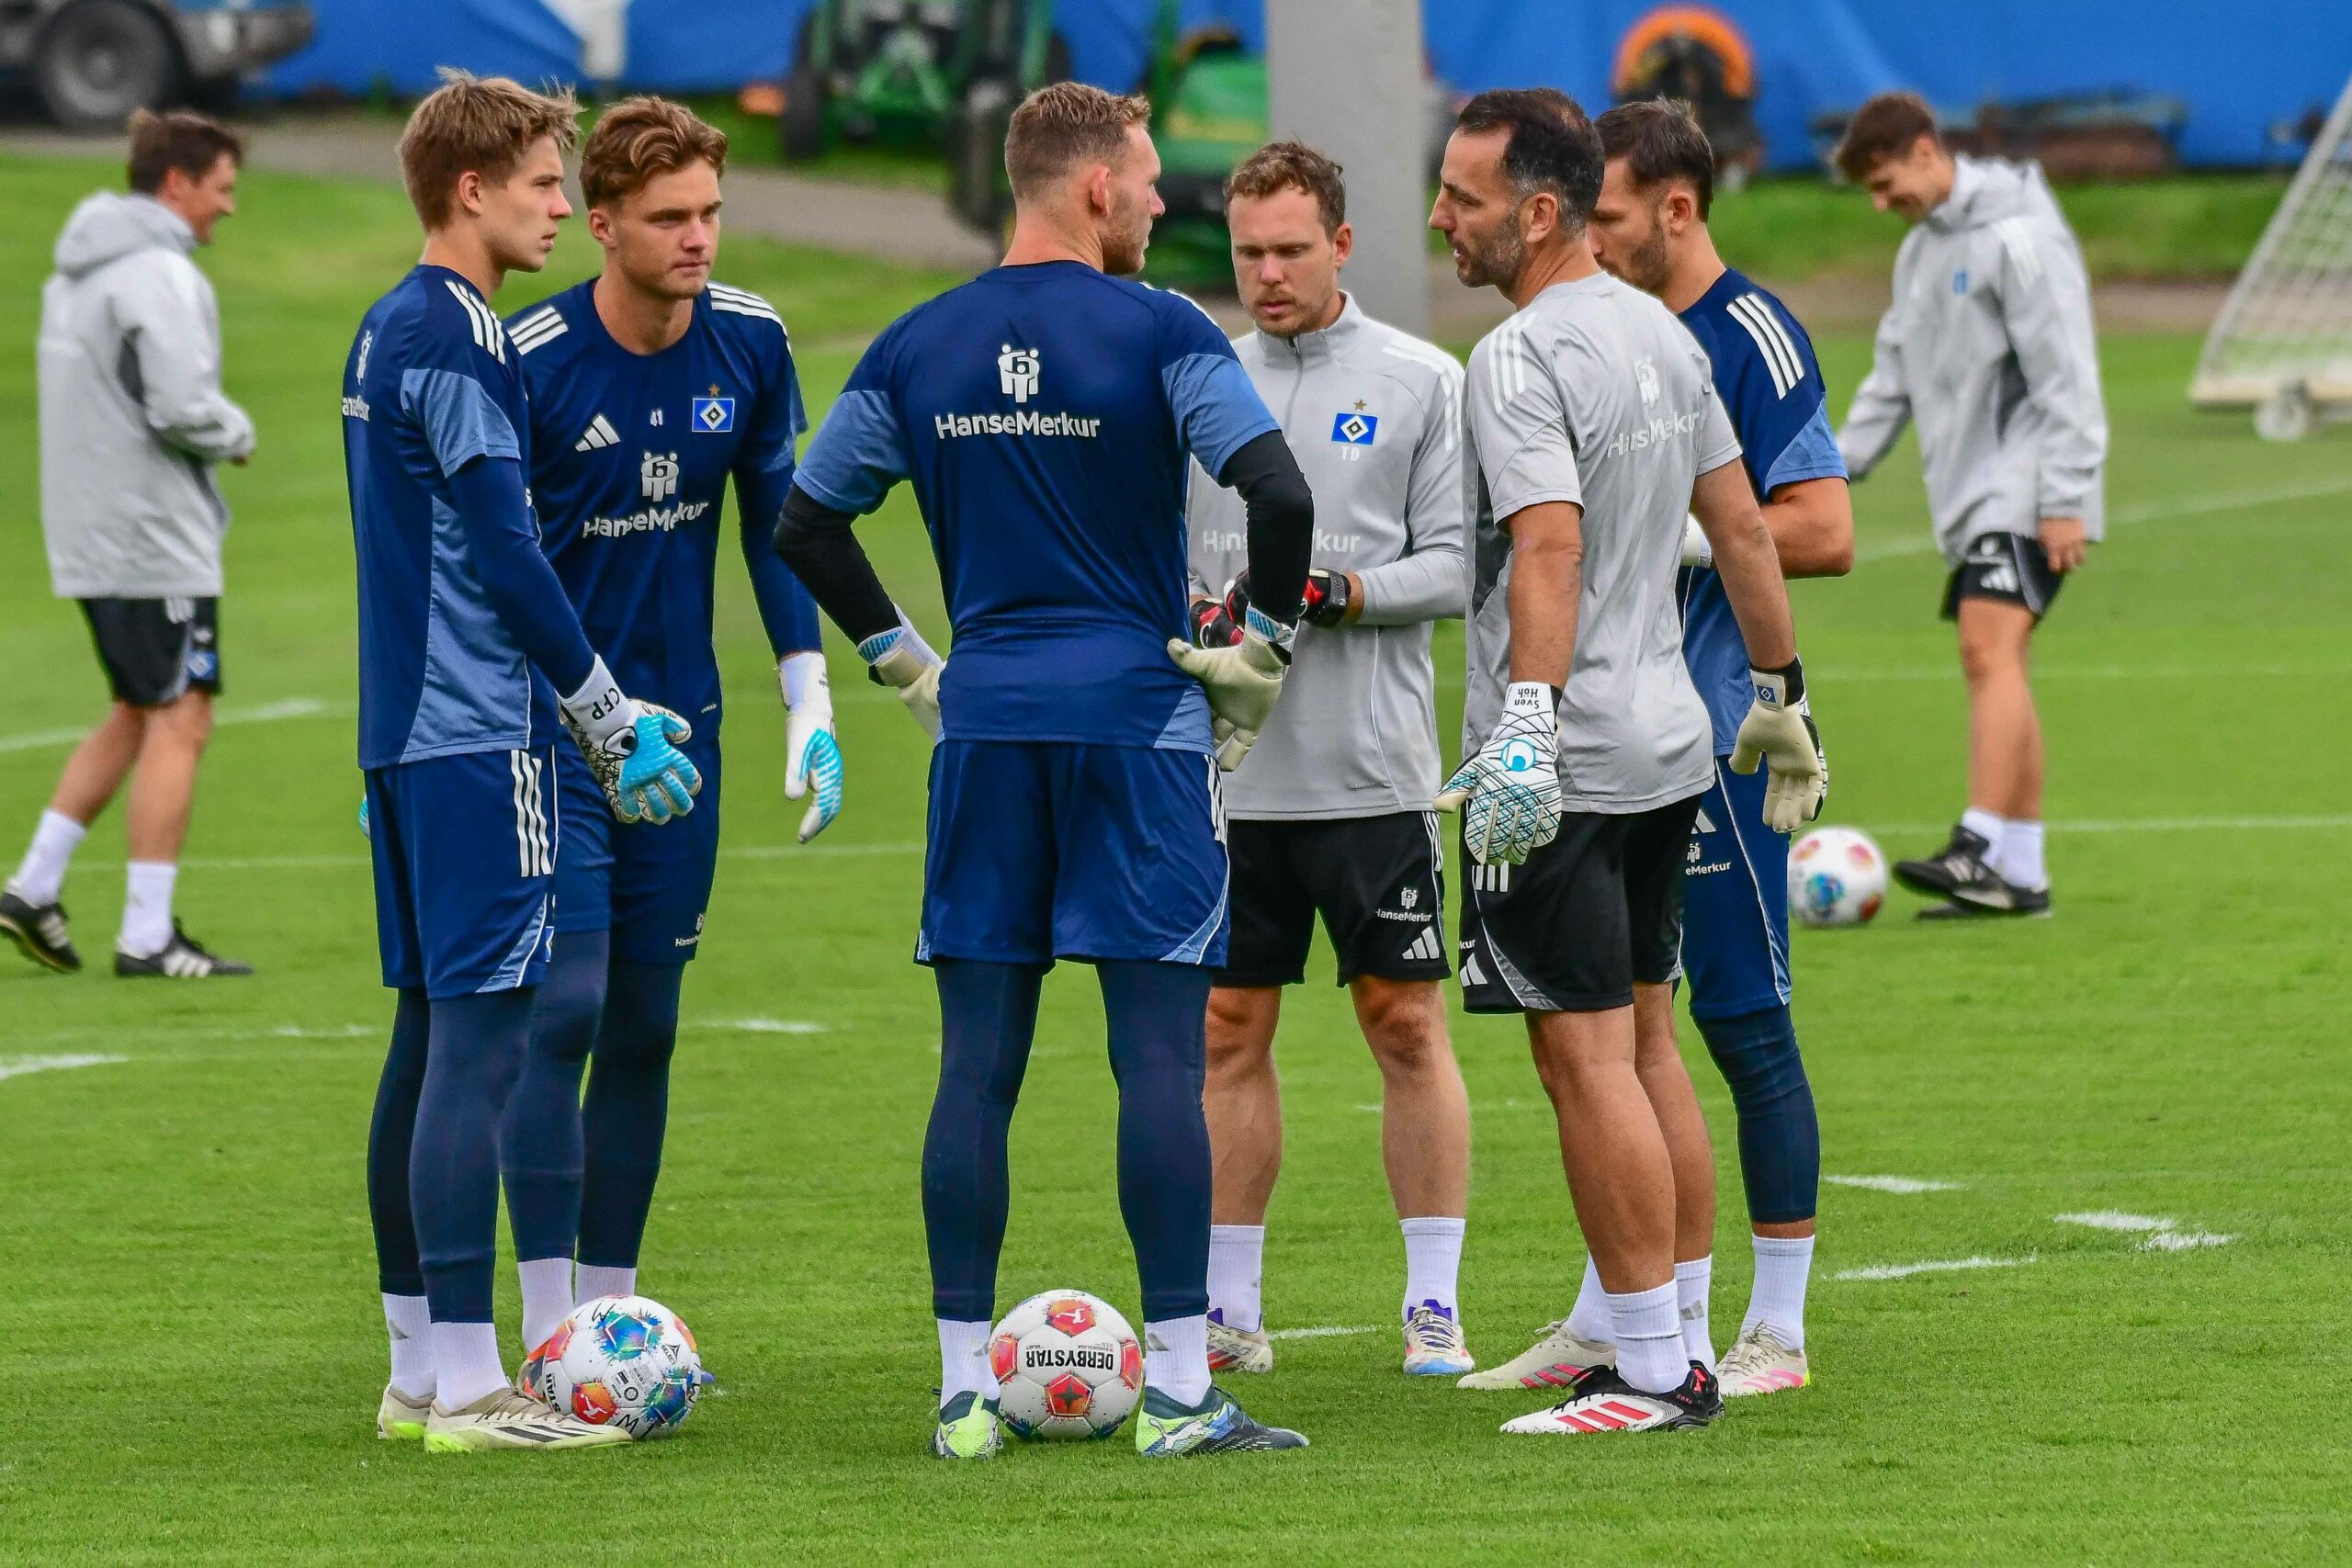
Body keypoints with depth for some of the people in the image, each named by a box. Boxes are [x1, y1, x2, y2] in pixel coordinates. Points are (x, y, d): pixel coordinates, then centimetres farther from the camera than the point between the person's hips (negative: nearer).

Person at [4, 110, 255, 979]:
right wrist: (238, 434, -3)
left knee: (136, 717, 19)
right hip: (154, 537, -10)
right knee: (177, 724, -4)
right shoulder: (158, 276, -15)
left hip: (88, 538, 10)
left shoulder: (77, 272, 15)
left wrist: (214, 429, 12)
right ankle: (148, 934, -4)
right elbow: (182, 408, -23)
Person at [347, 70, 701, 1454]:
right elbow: (505, 553, -17)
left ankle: (420, 1374, 16)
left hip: (406, 729, 10)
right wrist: (612, 715, -11)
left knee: (434, 1030, 12)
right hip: (479, 737, -10)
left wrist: (589, 714, 24)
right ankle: (465, 1384, -13)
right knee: (481, 1033, -11)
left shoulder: (390, 331, 17)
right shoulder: (456, 337, -14)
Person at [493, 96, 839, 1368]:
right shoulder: (529, 364, -16)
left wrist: (809, 703, 5)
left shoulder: (750, 344, -2)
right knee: (564, 1005, -13)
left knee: (645, 1028, 8)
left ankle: (610, 1310, 17)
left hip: (679, 718, 5)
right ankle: (548, 1342, -13)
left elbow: (777, 524, 10)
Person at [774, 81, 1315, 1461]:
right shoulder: (1158, 335, -7)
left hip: (983, 724, 4)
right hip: (1141, 720, -4)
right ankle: (1180, 1391, -5)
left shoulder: (918, 349, 8)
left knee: (978, 1065, 5)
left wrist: (901, 659, 19)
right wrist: (1266, 648, -5)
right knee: (1162, 1057, -3)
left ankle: (966, 1389, 4)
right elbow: (1279, 494, -18)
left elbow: (807, 525, 14)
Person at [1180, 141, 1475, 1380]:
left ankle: (1434, 1307, 5)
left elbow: (1456, 565, -3)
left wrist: (1335, 592, -16)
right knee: (1228, 1033, 5)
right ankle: (1228, 1311, 11)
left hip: (1372, 769, -3)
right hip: (1228, 770, 3)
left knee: (1407, 1026, 0)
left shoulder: (1422, 383, 1)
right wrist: (1199, 614, -6)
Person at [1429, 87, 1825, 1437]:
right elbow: (1744, 527, 17)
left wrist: (1528, 720, -35)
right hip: (1670, 744, 9)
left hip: (1566, 767, -9)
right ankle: (1688, 1348, 18)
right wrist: (1781, 693, 24)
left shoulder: (1522, 361, -15)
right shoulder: (1663, 335, 12)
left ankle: (1653, 1372, -6)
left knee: (1586, 1059, -6)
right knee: (1647, 1045, 15)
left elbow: (1550, 550, -28)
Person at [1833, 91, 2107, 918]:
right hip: (1969, 496, 9)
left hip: (2025, 494, -9)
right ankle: (2021, 873, 8)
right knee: (1990, 666, 6)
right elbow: (1895, 375, 24)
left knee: (1992, 649, -20)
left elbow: (2065, 376, -16)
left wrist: (2064, 500, -19)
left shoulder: (2019, 237, -12)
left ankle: (1978, 851, -30)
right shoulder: (1921, 250, 17)